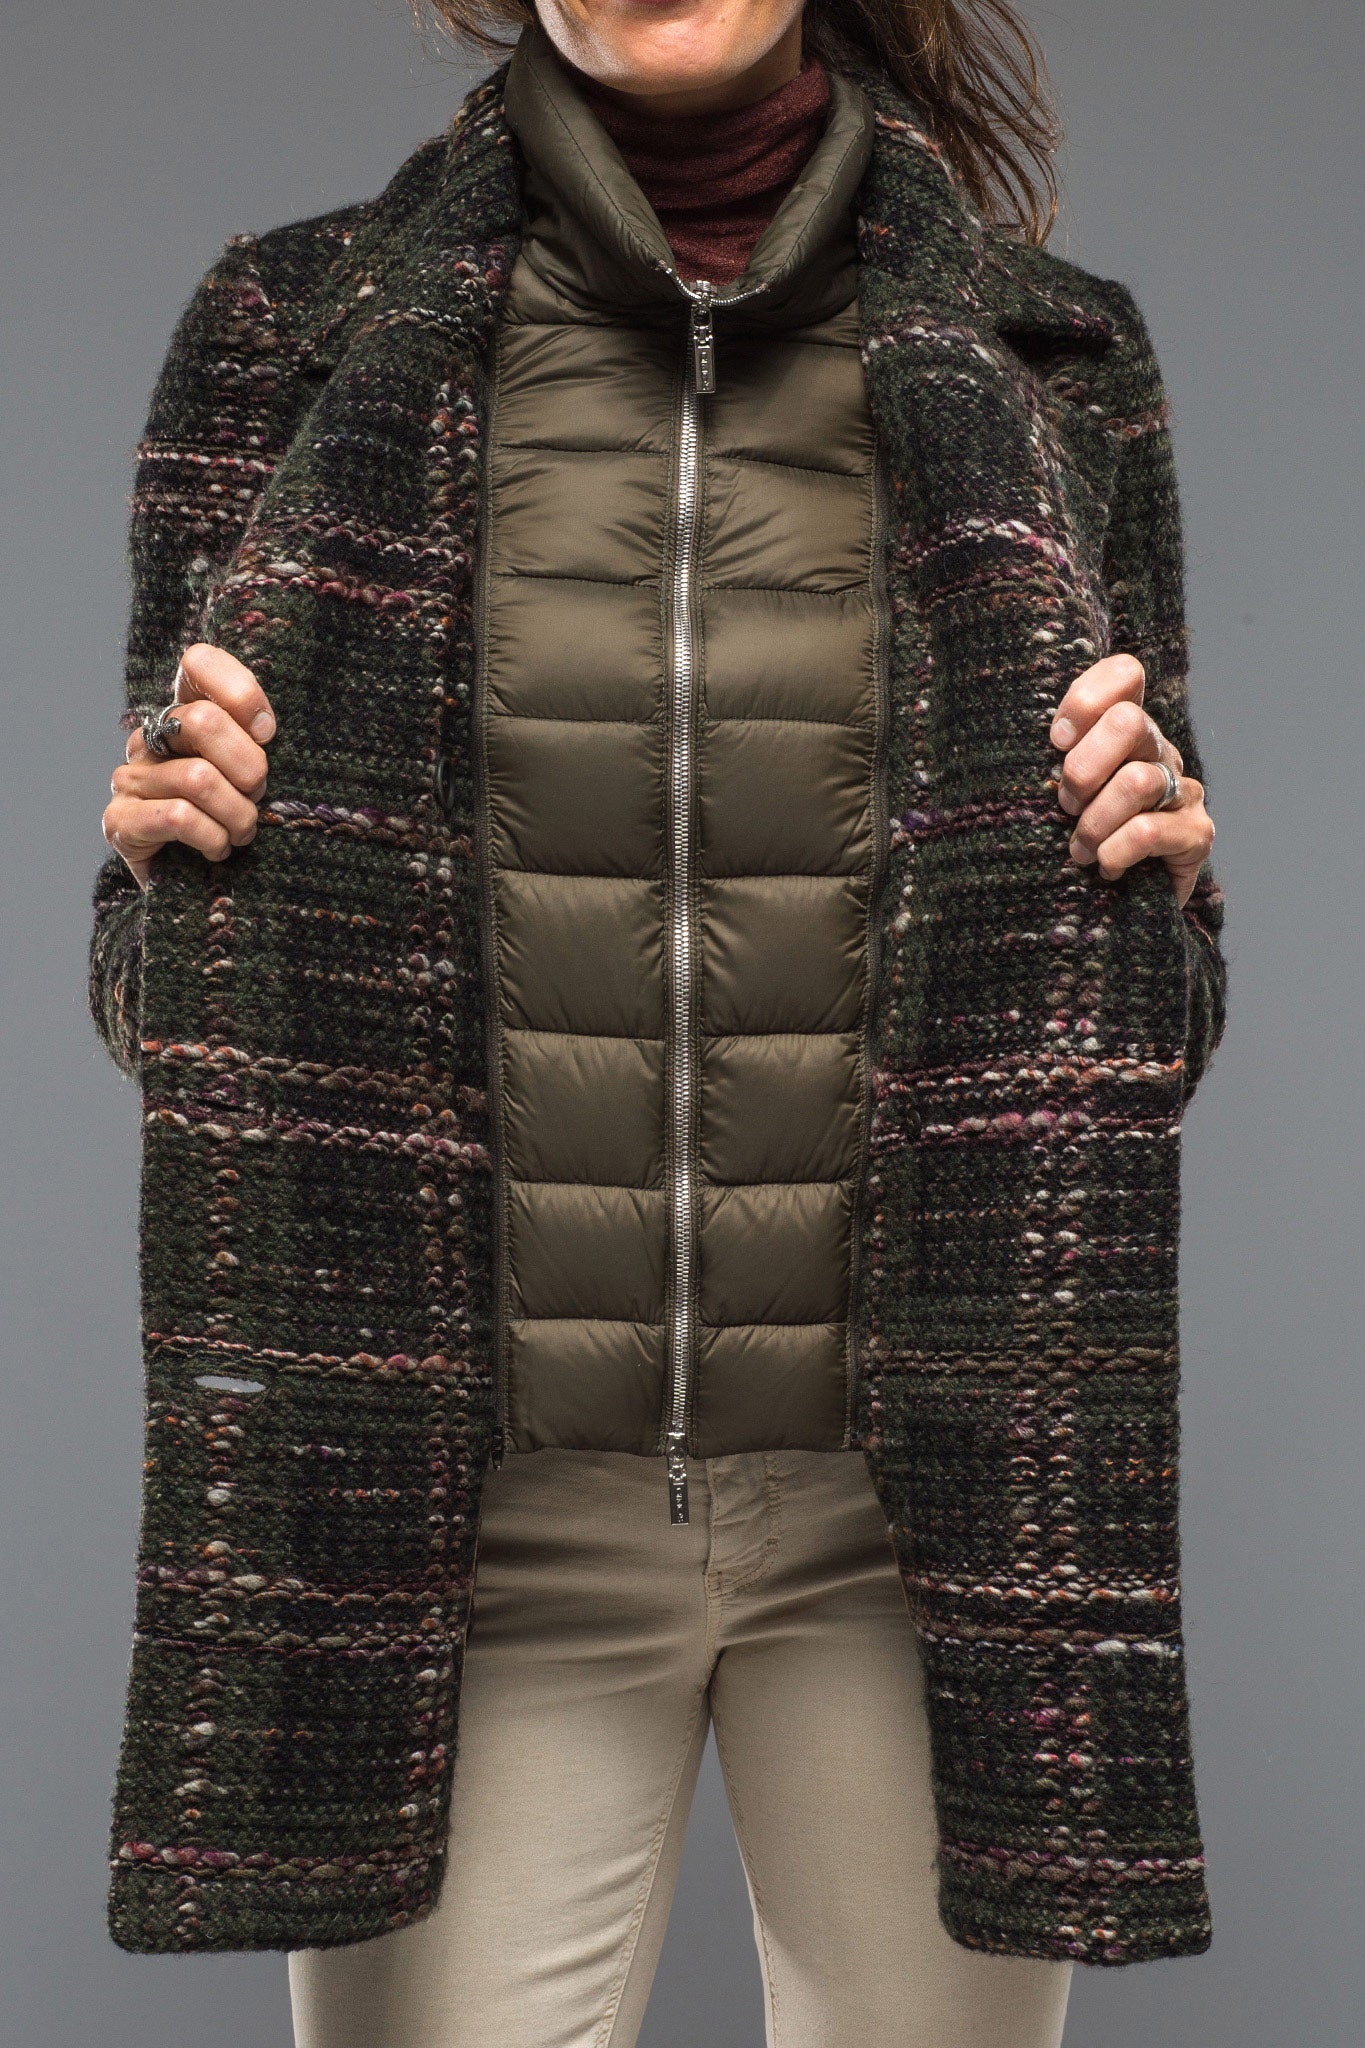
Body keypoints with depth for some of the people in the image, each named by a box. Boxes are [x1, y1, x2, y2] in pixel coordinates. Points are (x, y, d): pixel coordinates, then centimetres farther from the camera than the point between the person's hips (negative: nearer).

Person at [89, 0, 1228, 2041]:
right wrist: (170, 876, -11)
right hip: (473, 1505, 0)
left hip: (919, 1494, 1)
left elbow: (1134, 996, 11)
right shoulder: (305, 331, 3)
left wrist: (1153, 871, -9)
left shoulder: (1042, 355, 5)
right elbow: (165, 981, 9)